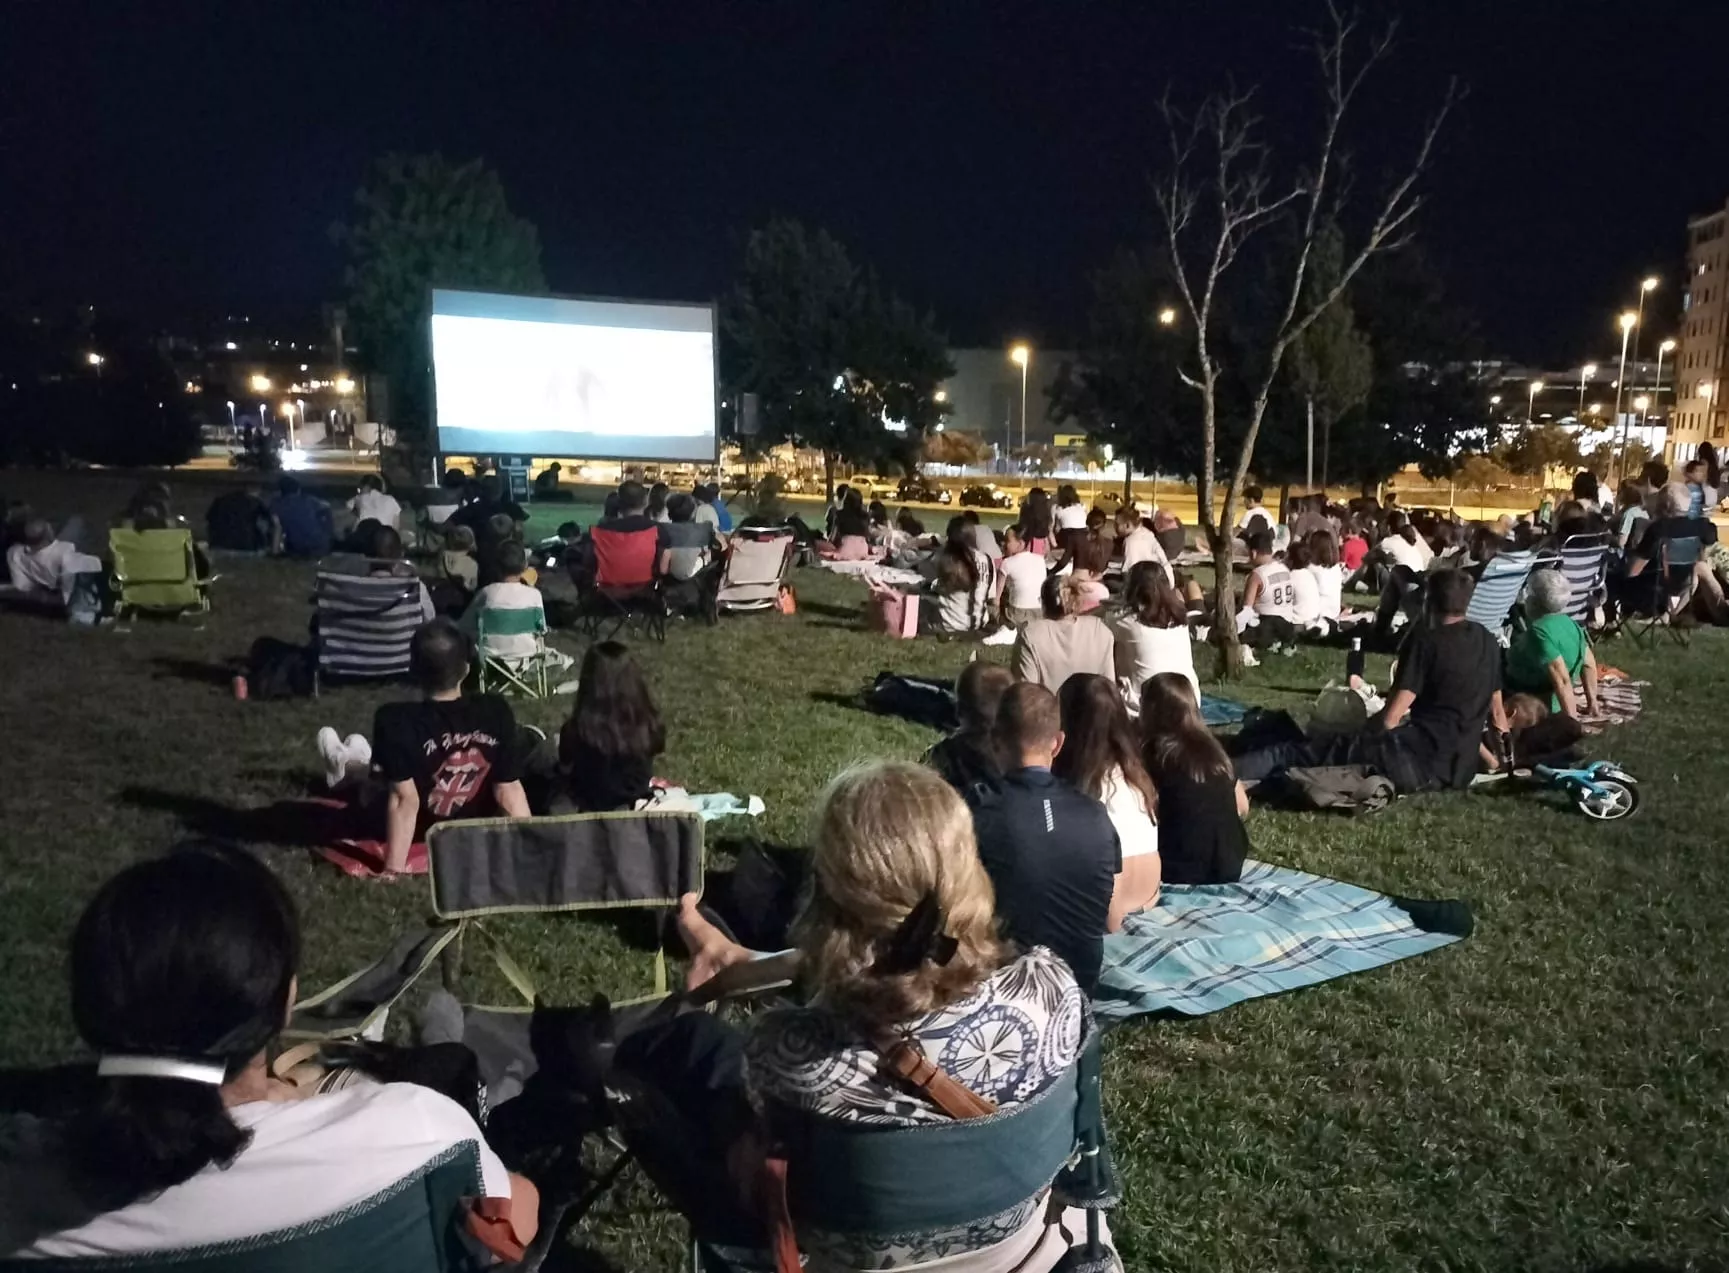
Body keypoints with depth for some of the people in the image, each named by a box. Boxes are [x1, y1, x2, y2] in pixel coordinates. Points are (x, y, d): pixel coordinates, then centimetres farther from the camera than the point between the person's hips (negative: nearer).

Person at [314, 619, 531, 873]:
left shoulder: (396, 721, -29)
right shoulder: (496, 712, -21)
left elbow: (405, 799, -28)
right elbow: (510, 789, -18)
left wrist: (393, 870, -23)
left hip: (421, 834, -3)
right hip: (476, 828, 3)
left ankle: (349, 770, 58)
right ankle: (364, 766, 59)